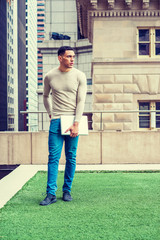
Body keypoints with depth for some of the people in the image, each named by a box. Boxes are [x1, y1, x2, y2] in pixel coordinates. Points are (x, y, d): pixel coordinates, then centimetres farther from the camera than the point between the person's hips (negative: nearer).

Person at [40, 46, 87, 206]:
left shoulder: (79, 76, 1)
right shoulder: (50, 76, 5)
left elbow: (81, 101, -4)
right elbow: (45, 96, 22)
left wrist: (76, 124, -11)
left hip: (73, 120, 0)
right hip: (56, 121, 0)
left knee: (71, 158, 4)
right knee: (53, 157, -4)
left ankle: (67, 191, 16)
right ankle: (51, 193, -1)